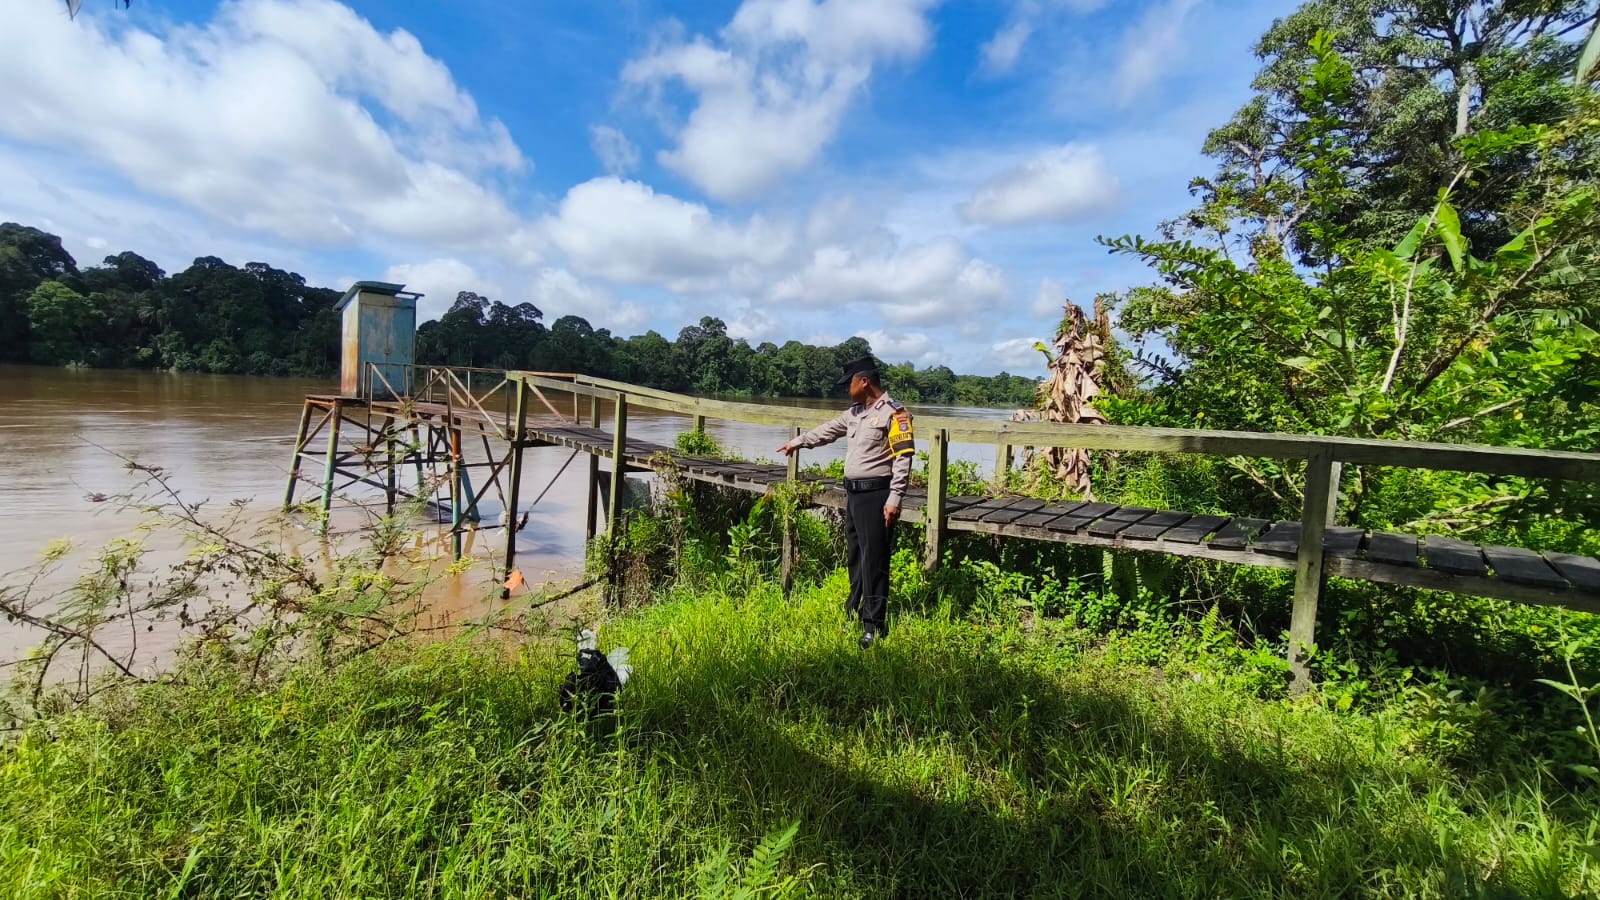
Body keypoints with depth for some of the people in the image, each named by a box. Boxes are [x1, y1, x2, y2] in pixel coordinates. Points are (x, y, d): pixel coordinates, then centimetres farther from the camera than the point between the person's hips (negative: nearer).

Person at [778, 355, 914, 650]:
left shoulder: (894, 413, -11)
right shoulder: (855, 412, 15)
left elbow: (903, 459, -16)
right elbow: (827, 430, 30)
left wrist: (894, 499, -20)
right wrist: (796, 442, 39)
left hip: (876, 494, -9)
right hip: (854, 493, 9)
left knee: (873, 560, -5)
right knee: (854, 558, 16)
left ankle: (874, 625, 3)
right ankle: (853, 614, 30)